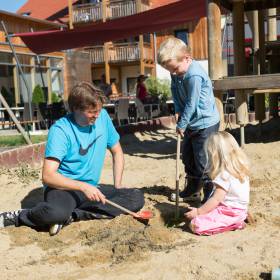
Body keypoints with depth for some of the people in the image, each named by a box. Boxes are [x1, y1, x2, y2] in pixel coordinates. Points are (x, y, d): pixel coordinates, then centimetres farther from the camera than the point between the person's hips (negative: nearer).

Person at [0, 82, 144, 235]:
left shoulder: (103, 117, 1)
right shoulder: (60, 130, -15)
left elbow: (117, 152, 13)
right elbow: (48, 176, -22)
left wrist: (117, 186, 4)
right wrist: (83, 186, -30)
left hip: (91, 188, 6)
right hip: (63, 188, -6)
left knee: (137, 198, -17)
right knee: (57, 212, -41)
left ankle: (72, 216, -20)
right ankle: (18, 217, -7)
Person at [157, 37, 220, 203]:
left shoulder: (194, 76, -28)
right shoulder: (176, 73, -1)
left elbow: (191, 104, -23)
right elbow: (175, 90, 12)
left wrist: (182, 124, -13)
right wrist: (178, 110, -4)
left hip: (205, 123, -10)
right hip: (192, 123, 10)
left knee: (203, 161, -5)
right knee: (188, 158, 18)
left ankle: (211, 194, 9)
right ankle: (192, 190, 32)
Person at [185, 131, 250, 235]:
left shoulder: (224, 174, -22)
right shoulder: (240, 167, 3)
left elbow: (216, 199, -22)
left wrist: (198, 211, -14)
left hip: (230, 212, -9)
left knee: (195, 225, -17)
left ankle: (233, 224, -8)